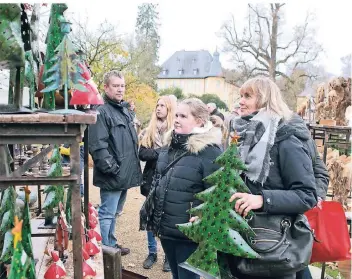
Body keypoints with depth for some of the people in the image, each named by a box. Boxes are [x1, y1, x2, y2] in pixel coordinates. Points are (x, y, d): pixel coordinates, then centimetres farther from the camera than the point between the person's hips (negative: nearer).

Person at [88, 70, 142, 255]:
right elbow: (98, 146, -23)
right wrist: (112, 169, -22)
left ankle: (111, 245, 35)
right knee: (107, 214, 2)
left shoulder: (125, 111, 16)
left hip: (124, 174, 9)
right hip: (112, 176, -9)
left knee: (114, 212, 21)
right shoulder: (102, 112, -14)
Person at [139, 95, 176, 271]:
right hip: (151, 180, 4)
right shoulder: (149, 131, 6)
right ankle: (152, 252, 27)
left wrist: (154, 153, -16)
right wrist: (162, 152, -15)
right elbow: (142, 154, -3)